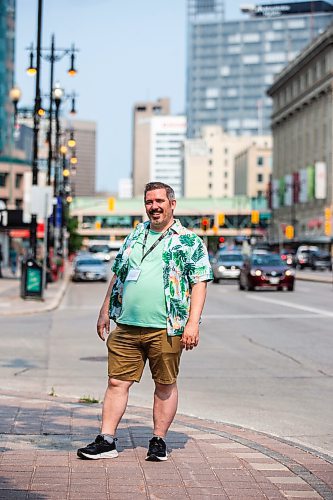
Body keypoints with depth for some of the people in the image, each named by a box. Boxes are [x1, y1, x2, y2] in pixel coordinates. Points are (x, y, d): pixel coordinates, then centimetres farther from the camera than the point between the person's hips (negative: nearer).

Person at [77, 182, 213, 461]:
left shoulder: (190, 241, 1)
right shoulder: (134, 237, 16)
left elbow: (199, 283, -4)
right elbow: (117, 276, 22)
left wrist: (193, 323, -13)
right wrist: (105, 312, 18)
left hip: (165, 328, -4)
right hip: (126, 326, 4)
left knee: (165, 385, 5)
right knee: (117, 382, 3)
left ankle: (159, 441, 16)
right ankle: (107, 441, 8)